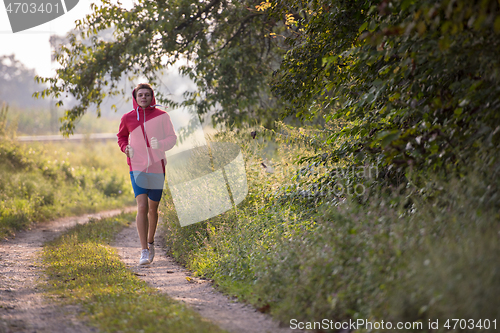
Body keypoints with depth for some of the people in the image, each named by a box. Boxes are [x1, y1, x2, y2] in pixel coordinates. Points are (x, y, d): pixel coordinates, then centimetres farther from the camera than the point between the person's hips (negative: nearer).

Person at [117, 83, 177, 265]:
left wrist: (160, 144, -19)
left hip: (157, 168, 0)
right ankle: (144, 252, -14)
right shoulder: (127, 118, 2)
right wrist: (126, 148, -1)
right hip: (137, 168, 0)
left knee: (153, 208, 12)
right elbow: (122, 136, 21)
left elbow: (172, 138, 2)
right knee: (142, 207, -14)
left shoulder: (162, 116, -2)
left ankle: (150, 242, 37)